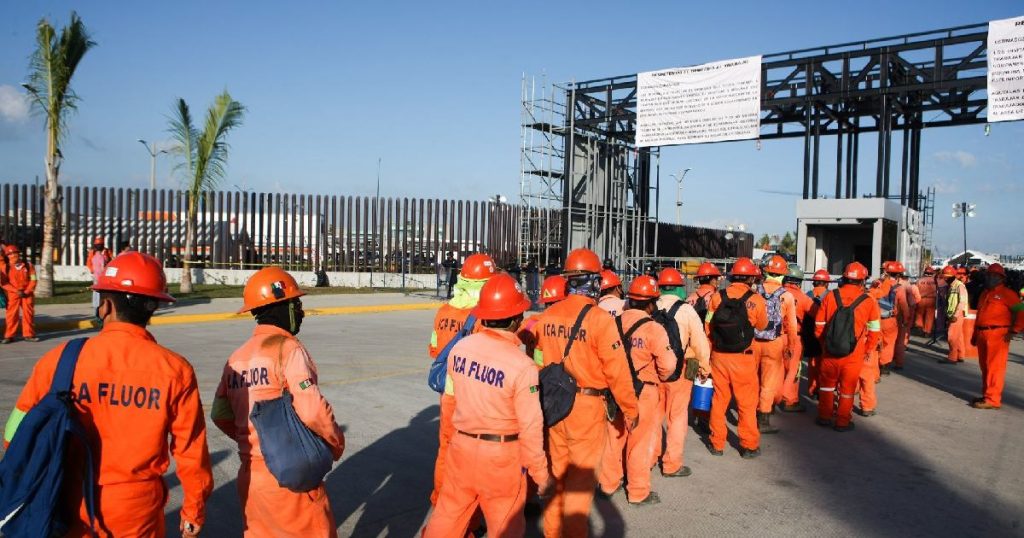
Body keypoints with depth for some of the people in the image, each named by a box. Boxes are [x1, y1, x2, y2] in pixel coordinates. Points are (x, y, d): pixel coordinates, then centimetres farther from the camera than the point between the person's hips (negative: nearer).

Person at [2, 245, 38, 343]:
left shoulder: (28, 265, 2)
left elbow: (33, 280, 2)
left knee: (28, 314, 3)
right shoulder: (6, 268, 0)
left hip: (27, 294, 1)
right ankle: (9, 336, 4)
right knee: (12, 315, -2)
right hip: (13, 294, -1)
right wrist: (16, 291, -13)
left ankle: (28, 335, 11)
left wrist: (26, 292, -10)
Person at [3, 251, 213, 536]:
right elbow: (190, 449, -9)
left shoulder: (60, 360, -12)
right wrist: (194, 508, 5)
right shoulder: (174, 369, -14)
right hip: (138, 509, -1)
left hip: (74, 505, 1)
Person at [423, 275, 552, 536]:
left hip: (462, 445, 5)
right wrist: (541, 473, -4)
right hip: (500, 455, -4)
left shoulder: (460, 347, -7)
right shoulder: (522, 365, -21)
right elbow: (530, 427, -17)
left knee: (448, 515, 20)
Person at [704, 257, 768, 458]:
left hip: (718, 356, 3)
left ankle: (717, 443, 22)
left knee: (719, 399, 14)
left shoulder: (716, 297, -4)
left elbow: (708, 328, 3)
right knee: (747, 402, 11)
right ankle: (749, 445, 19)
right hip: (743, 358, -2)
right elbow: (762, 326, 7)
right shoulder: (756, 300, -10)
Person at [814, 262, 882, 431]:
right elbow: (874, 331, -2)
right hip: (854, 354, -1)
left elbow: (819, 326, 0)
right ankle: (842, 422, 24)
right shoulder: (869, 301, -8)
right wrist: (867, 350, 12)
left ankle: (825, 416, 31)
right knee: (847, 388, 14)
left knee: (827, 383, 21)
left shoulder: (830, 297, -5)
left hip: (830, 351, 1)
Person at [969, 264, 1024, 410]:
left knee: (994, 367, -8)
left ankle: (992, 399, -8)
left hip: (998, 335, -8)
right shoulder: (984, 294, 21)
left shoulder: (1007, 294, -3)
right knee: (985, 367, 12)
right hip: (982, 335, 8)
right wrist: (975, 335, 23)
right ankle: (986, 395, 21)